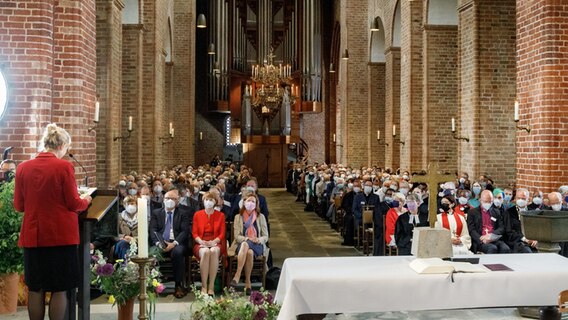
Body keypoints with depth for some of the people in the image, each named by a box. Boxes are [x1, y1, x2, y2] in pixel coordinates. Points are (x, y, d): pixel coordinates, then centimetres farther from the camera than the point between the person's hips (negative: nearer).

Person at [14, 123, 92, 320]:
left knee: (35, 289, 12)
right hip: (61, 235, -4)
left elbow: (19, 206, 8)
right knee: (59, 289, 5)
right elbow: (74, 204, -8)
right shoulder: (64, 167, -12)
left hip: (33, 236, 4)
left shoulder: (23, 168, 1)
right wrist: (86, 200, 13)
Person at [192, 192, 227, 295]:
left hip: (215, 243, 0)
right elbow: (194, 233, 6)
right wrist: (201, 242, -15)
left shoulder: (220, 215, 12)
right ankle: (204, 286, -35)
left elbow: (222, 233, 4)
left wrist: (213, 242, -16)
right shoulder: (197, 214, 13)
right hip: (200, 244, 0)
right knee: (205, 252, -37)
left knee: (214, 251, -38)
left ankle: (211, 286, -35)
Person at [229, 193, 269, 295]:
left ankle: (237, 275, -35)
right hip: (242, 244, 0)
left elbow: (265, 237, 7)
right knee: (249, 252, -37)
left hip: (257, 246, 0)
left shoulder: (261, 217, 13)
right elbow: (237, 236, 3)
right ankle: (247, 283, -38)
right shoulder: (238, 217, 13)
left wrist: (258, 240, -16)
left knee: (245, 245, -36)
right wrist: (247, 238, -16)